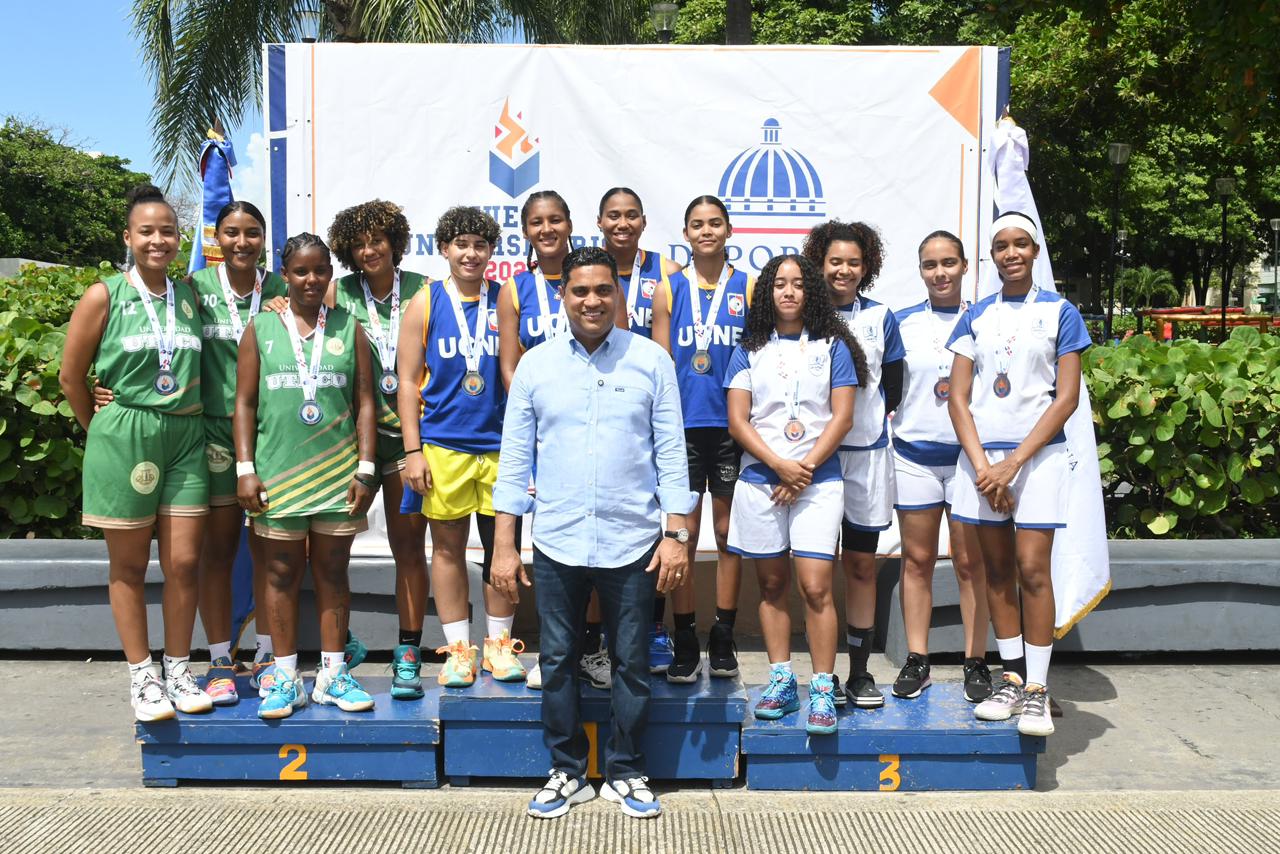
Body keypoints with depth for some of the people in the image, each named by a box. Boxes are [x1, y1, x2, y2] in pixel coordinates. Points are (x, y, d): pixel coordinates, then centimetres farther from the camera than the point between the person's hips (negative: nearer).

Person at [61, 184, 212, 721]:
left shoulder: (189, 296, 8)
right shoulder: (104, 297, -2)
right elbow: (71, 377, 2)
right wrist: (103, 433, 6)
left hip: (186, 437, 3)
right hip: (124, 437, -3)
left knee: (185, 563, 4)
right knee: (129, 565, 6)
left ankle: (179, 671, 18)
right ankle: (142, 676, 17)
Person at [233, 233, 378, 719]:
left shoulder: (348, 329, 7)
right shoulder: (261, 329, 6)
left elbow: (365, 403, 5)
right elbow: (244, 403, 4)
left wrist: (366, 469, -1)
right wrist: (245, 469, -3)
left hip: (337, 473, 1)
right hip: (278, 473, 0)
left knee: (332, 572, 7)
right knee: (282, 573, 6)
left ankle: (332, 675, 17)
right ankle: (285, 678, 16)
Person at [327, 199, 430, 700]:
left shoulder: (421, 290, 4)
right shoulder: (338, 294, 5)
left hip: (408, 432, -1)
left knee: (408, 545, 1)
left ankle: (408, 657, 9)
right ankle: (341, 642, 23)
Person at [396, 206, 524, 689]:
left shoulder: (505, 299, 7)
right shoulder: (425, 302, 4)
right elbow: (408, 381, 3)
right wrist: (413, 451, -4)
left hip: (499, 444, 1)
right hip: (442, 445, -1)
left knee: (501, 545, 6)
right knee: (448, 547, 6)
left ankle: (499, 643, 20)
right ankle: (458, 648, 17)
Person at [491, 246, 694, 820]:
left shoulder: (650, 360, 0)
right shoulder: (535, 365, 3)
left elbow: (671, 452, 0)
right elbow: (515, 459, 4)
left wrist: (677, 533, -5)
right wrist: (504, 545, 1)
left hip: (631, 543, -1)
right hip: (557, 542, 1)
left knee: (631, 664, 10)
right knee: (557, 662, 11)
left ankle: (625, 773, 27)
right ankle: (567, 771, 28)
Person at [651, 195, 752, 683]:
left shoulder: (749, 288, 6)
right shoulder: (669, 290, 6)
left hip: (732, 425, 0)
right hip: (683, 426, 0)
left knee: (728, 533, 7)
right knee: (683, 536, 2)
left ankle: (723, 641, 18)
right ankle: (685, 645, 12)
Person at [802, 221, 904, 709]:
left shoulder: (880, 317, 9)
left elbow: (893, 387, 11)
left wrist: (875, 419, 1)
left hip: (868, 453, 2)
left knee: (862, 564, 6)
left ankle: (860, 672, 15)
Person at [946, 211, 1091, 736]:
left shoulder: (1060, 313, 2)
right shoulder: (977, 316, 9)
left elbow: (1067, 398, -4)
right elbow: (958, 398, 5)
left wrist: (1012, 463, -11)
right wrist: (982, 467, -7)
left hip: (1036, 455, -3)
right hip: (982, 458, 3)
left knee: (1032, 570, -7)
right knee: (997, 571, 7)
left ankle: (1037, 690, 2)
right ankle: (1012, 679, 17)